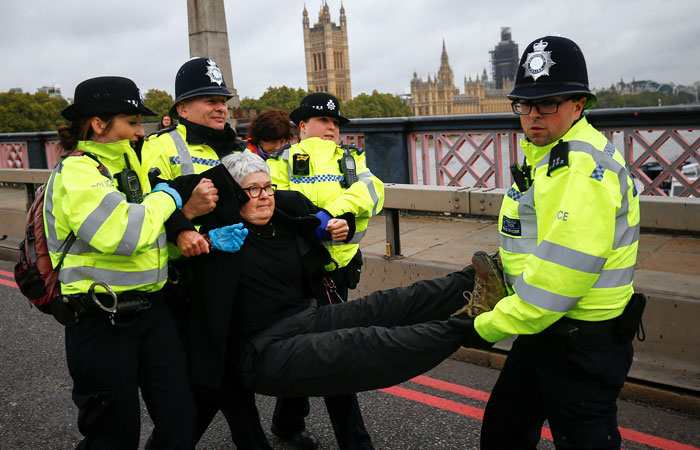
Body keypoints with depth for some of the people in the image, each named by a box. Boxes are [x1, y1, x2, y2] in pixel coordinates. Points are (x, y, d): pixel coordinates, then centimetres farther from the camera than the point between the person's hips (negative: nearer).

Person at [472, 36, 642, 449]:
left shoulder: (586, 166, -23)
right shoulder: (542, 156, 10)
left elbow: (562, 272, -29)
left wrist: (490, 326, -20)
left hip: (585, 342, -10)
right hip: (542, 329, 10)